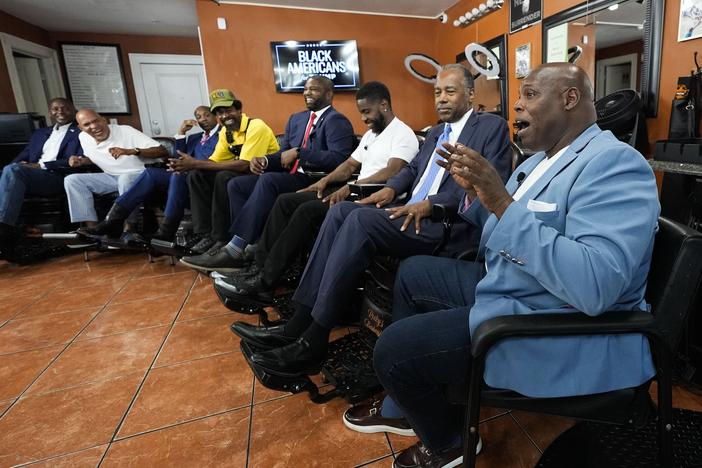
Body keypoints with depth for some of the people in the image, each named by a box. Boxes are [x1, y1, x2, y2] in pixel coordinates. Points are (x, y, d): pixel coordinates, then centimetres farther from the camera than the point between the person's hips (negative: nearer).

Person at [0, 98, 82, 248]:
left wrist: (42, 165, -10)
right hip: (29, 176, 5)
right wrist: (20, 164, -4)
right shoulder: (39, 134, 30)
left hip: (59, 178, -5)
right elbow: (23, 156, 22)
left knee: (12, 169, -30)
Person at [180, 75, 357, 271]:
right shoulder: (296, 119, 22)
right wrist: (265, 160, -3)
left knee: (267, 180, -32)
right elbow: (284, 154, 20)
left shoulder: (336, 121, -4)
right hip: (290, 176, 9)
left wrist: (298, 154, -20)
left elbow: (339, 159, -20)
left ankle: (234, 251, -29)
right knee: (236, 184, -4)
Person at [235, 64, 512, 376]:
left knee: (361, 219, -28)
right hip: (414, 213, 8)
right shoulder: (436, 132, 26)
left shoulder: (492, 127, 2)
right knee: (341, 210, -12)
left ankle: (313, 342, -23)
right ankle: (300, 322, -15)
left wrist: (431, 204, -22)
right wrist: (391, 188, 4)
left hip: (448, 223, -8)